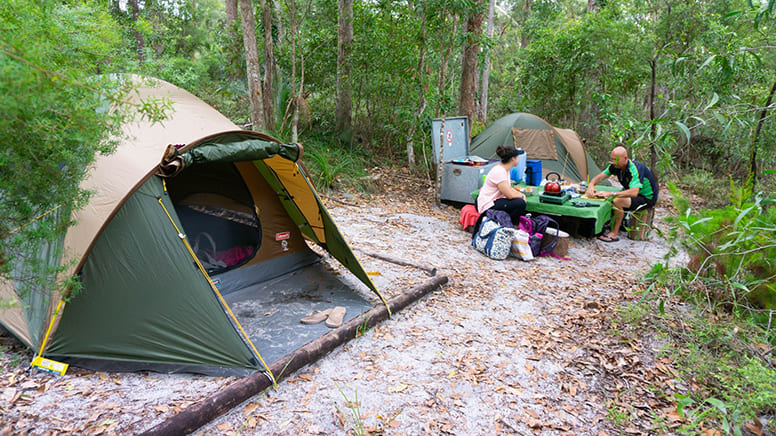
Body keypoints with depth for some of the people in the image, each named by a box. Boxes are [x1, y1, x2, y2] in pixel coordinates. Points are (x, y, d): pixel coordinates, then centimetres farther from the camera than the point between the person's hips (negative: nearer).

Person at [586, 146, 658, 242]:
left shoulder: (635, 169, -32)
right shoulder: (615, 166, -8)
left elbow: (634, 192, -44)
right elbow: (600, 177, -2)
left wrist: (611, 194, -48)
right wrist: (591, 185, -24)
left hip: (647, 198, -8)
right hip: (631, 193, 9)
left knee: (617, 201, -31)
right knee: (604, 198, -4)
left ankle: (614, 234, -21)